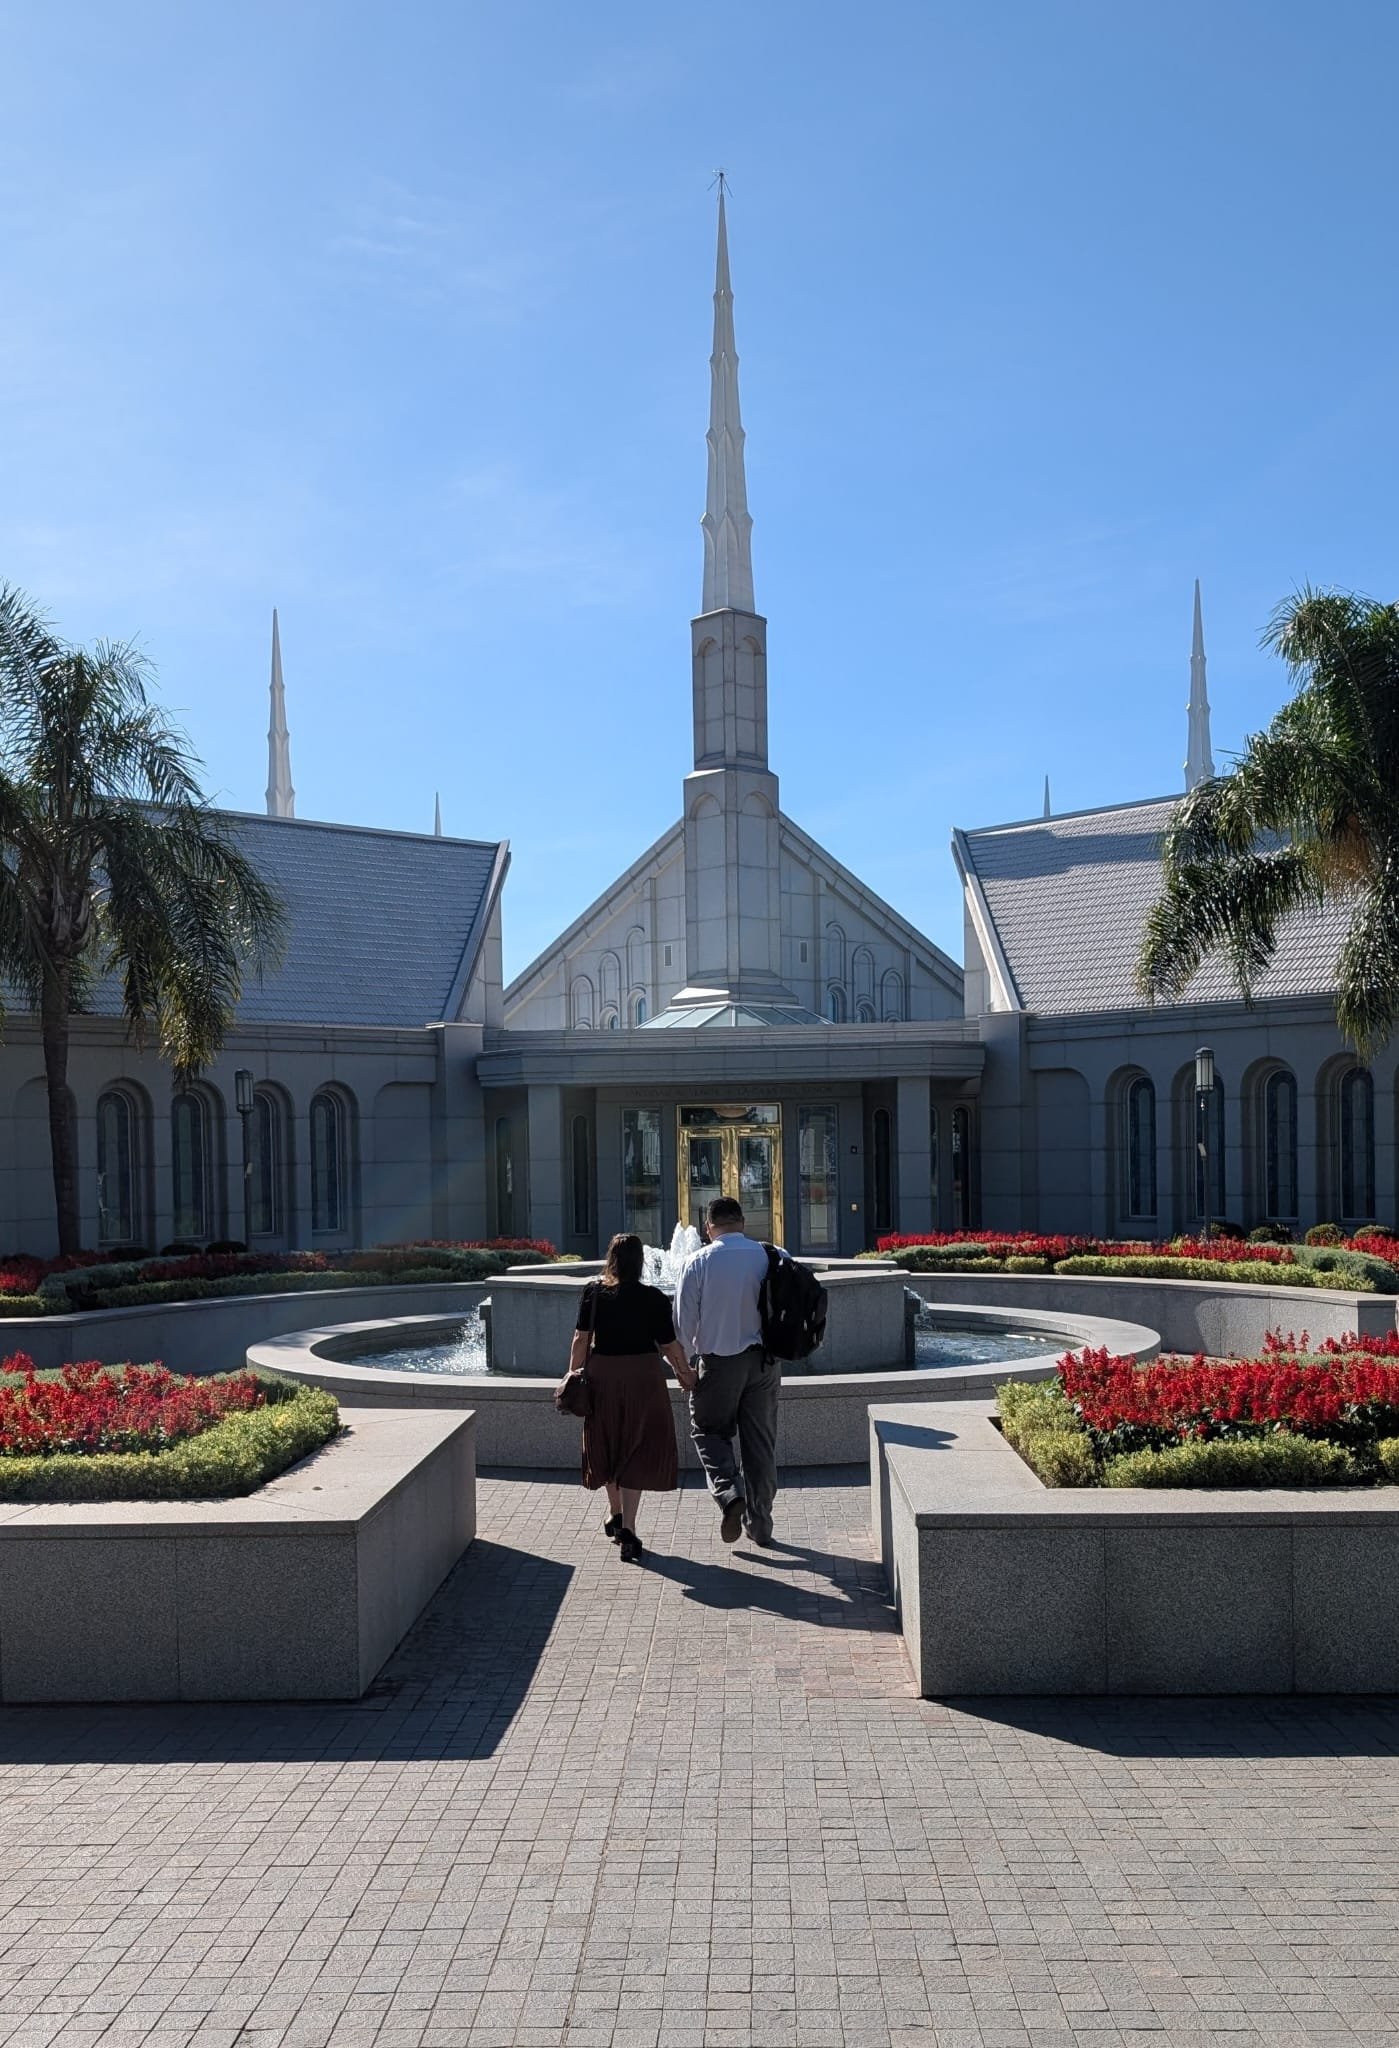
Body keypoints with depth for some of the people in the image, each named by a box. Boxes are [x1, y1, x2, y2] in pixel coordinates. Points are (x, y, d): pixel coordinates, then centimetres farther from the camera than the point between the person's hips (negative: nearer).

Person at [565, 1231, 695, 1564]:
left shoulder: (593, 1293, -5)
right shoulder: (654, 1299, -10)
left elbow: (581, 1339, -4)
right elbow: (669, 1346, -6)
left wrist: (573, 1374, 6)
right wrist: (684, 1373, 10)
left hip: (602, 1374, 3)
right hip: (643, 1376, -2)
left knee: (609, 1446, 19)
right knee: (638, 1451, 3)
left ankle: (616, 1515, 36)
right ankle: (627, 1528, -6)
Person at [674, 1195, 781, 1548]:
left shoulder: (699, 1262, -8)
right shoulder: (771, 1257, -2)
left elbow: (685, 1321, -5)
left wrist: (683, 1363, 10)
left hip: (719, 1362, -3)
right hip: (765, 1361, 3)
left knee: (709, 1430, 14)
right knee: (761, 1441, 12)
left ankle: (730, 1494, -10)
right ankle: (760, 1525, 19)